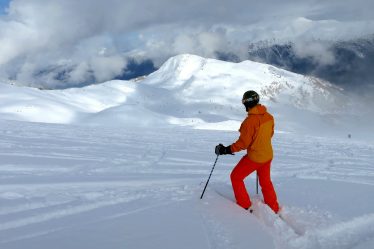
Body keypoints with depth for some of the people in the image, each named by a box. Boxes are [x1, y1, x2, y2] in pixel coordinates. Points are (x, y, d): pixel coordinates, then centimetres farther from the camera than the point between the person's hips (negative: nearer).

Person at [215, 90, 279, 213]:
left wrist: (226, 150, -16)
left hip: (254, 157, -7)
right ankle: (274, 209, 36)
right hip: (268, 156, 8)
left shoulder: (250, 120, -26)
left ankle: (245, 207, 17)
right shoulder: (269, 116, -4)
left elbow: (243, 143, -23)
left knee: (236, 177, 12)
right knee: (266, 182, 25)